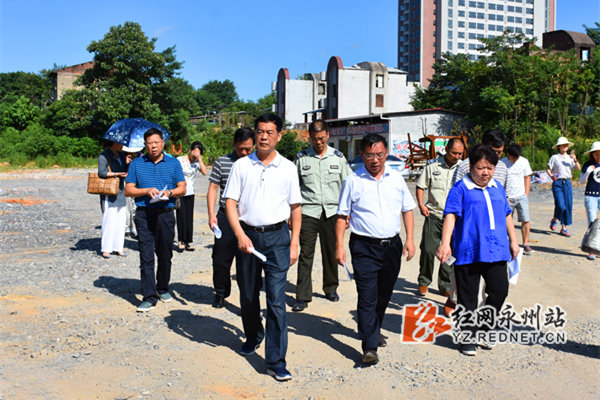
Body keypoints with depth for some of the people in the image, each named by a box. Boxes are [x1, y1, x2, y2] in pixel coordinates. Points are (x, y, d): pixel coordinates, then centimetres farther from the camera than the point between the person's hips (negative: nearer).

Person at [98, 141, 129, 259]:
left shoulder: (121, 155, 17)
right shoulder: (104, 156, -7)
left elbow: (126, 171, 19)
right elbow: (101, 172, -16)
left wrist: (127, 163, 0)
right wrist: (117, 174, -20)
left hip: (120, 192, 8)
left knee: (121, 221, 7)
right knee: (109, 222, -7)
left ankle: (118, 248, 13)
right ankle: (106, 249, 0)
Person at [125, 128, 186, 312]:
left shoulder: (173, 163, 8)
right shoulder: (137, 164, 7)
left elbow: (182, 188, 8)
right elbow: (128, 190, 5)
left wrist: (169, 193, -12)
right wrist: (147, 191, -11)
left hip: (166, 214, 1)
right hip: (144, 214, -1)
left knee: (165, 255, 10)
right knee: (146, 256, -6)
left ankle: (162, 288, 30)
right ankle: (149, 296, -2)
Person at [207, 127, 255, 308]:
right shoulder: (222, 162, 5)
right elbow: (213, 188, 6)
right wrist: (211, 214, -3)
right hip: (225, 217, 1)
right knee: (221, 258, 7)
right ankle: (220, 293, 28)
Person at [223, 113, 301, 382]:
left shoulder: (287, 168, 4)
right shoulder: (241, 166, 4)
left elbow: (295, 208, 8)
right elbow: (230, 203, 1)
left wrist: (294, 244, 2)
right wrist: (240, 235, -12)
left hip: (277, 236, -1)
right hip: (247, 235, 2)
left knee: (276, 298, -7)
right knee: (247, 294, 15)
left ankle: (276, 361, 0)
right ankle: (253, 336, 41)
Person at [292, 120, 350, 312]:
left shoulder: (338, 157, 7)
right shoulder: (301, 158, 3)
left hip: (331, 211, 2)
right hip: (308, 211, -1)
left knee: (331, 252, 10)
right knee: (306, 254, -3)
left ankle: (331, 288, 28)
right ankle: (302, 296, 2)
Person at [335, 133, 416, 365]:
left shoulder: (396, 178, 7)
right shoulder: (353, 181, -2)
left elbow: (407, 210, 14)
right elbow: (342, 216, 0)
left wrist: (410, 239, 5)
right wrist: (339, 246, -7)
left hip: (392, 245, 4)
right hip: (364, 247, -4)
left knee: (384, 294, 16)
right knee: (367, 297, -8)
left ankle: (374, 331, 38)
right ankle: (369, 347, -5)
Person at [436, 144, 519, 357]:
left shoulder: (497, 187, 15)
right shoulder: (460, 189, -4)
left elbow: (507, 215, 24)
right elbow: (450, 216, -13)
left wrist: (513, 240, 21)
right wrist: (445, 243, -24)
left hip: (496, 251, 5)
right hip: (468, 251, -5)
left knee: (500, 289, 1)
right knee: (468, 297, 4)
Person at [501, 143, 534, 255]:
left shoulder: (524, 161, 4)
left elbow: (527, 178, 11)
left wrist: (526, 194, 4)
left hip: (521, 196, 2)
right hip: (507, 198, -2)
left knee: (525, 220, -5)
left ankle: (526, 244, 4)